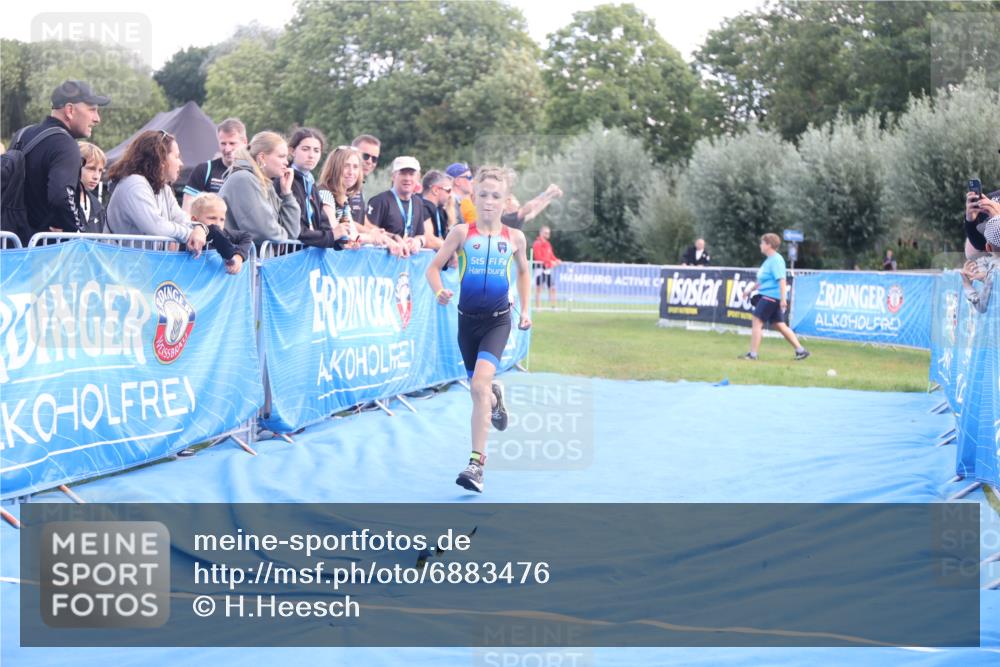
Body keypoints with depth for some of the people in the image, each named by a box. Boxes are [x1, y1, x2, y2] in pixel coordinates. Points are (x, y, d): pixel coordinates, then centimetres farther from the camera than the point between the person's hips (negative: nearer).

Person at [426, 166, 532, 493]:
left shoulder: (514, 237, 2)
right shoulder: (461, 232, -2)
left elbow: (523, 271, 20)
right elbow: (434, 266, -1)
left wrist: (525, 310, 15)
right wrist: (439, 292, -21)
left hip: (498, 319, -2)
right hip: (468, 318, 2)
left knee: (480, 383, -21)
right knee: (478, 389, 12)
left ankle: (476, 462, -18)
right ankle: (495, 398, 54)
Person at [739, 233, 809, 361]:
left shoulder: (776, 260, -14)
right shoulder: (769, 260, 17)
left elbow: (782, 280, -21)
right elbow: (762, 280, 28)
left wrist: (783, 298, -27)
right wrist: (750, 289, 29)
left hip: (771, 296, -10)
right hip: (767, 296, 10)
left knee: (757, 322, -8)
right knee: (780, 325, 11)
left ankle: (752, 354, -7)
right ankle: (800, 350, 15)